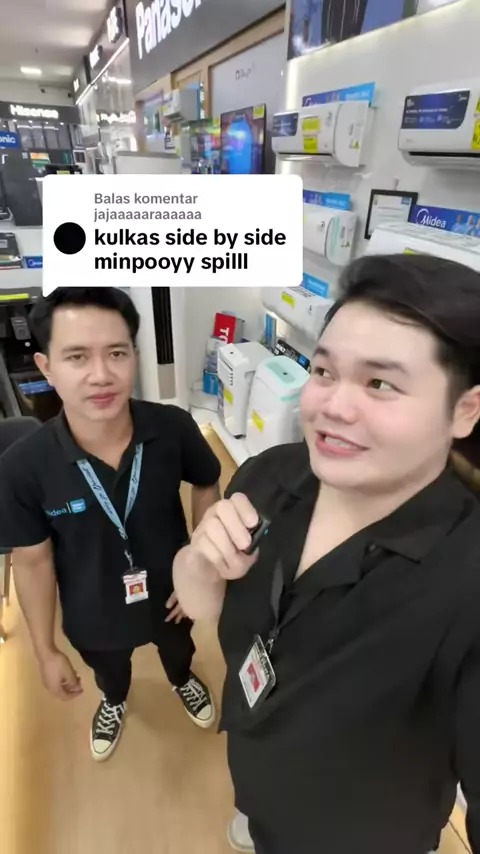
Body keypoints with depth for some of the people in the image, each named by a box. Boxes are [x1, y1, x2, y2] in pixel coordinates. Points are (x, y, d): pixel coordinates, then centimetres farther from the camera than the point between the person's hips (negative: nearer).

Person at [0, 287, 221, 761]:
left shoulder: (174, 428, -30)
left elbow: (207, 486, -8)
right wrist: (46, 652, -4)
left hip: (171, 592, 1)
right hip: (93, 616, 0)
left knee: (178, 650, 36)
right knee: (109, 670, 35)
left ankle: (183, 680, 73)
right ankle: (114, 701, 73)